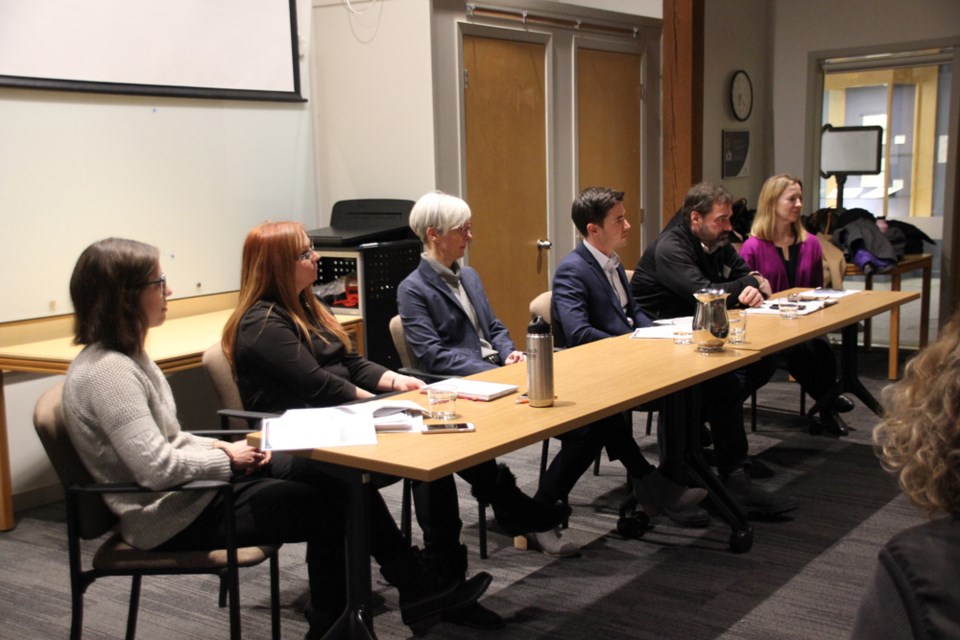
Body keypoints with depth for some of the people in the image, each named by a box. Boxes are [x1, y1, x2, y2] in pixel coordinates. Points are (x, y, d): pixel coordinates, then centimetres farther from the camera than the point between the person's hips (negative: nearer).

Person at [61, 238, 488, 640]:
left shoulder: (125, 356, 9)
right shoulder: (106, 371, -23)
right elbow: (157, 468, -28)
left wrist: (220, 447, -1)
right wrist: (227, 457, -14)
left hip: (195, 482, 9)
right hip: (173, 517, -9)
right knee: (327, 509, -5)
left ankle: (416, 587, 7)